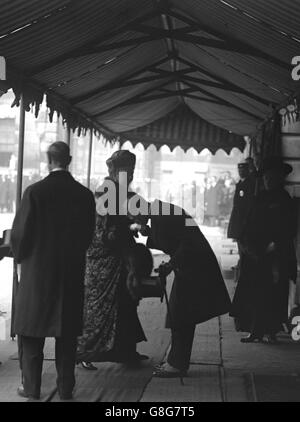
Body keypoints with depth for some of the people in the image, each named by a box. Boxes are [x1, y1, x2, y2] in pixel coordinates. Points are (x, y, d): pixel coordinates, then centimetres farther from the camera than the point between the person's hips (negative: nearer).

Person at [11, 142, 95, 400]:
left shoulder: (35, 192, -13)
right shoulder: (85, 195, -3)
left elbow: (20, 233, -9)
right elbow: (88, 234, 4)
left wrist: (21, 256, 9)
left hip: (37, 272, -3)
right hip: (72, 273, 3)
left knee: (32, 333, 8)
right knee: (67, 335, 11)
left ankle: (31, 387, 12)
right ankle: (66, 389, 15)